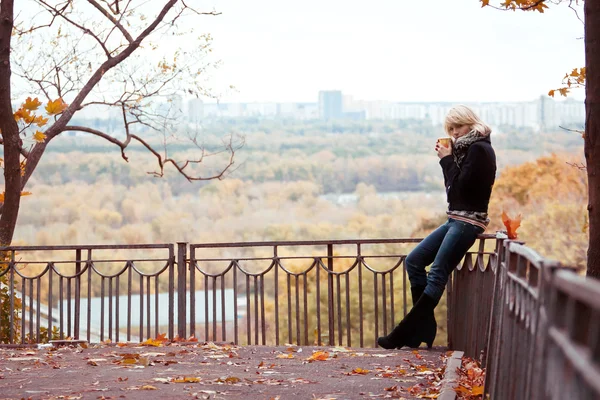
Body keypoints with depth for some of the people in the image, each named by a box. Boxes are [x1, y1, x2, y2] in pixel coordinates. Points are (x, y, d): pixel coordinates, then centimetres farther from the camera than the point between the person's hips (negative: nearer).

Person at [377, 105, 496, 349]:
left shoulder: (479, 149, -11)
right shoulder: (467, 149, 16)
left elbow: (460, 187, -18)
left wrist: (447, 160, -8)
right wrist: (448, 158, 6)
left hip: (468, 221, -10)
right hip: (456, 219, 10)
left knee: (437, 274, -12)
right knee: (414, 261, 5)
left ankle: (404, 334, -14)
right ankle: (424, 326, 3)